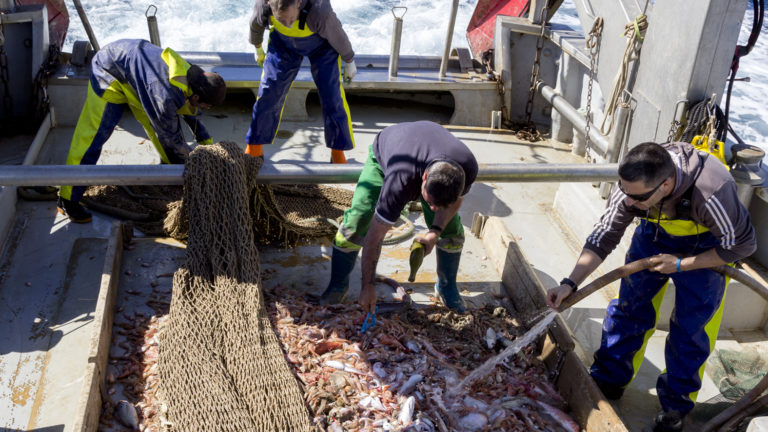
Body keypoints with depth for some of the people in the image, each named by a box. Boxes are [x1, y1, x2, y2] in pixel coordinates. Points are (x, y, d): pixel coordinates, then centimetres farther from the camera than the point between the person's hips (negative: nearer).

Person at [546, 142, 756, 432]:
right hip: (657, 231, 4)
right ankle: (608, 380, 19)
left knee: (691, 324, -3)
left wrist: (680, 264, -23)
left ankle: (676, 405, 16)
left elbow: (741, 245, -23)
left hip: (708, 245, -3)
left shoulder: (711, 193, -42)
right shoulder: (633, 184, -29)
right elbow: (603, 236, -18)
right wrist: (570, 283, -26)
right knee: (630, 304, 2)